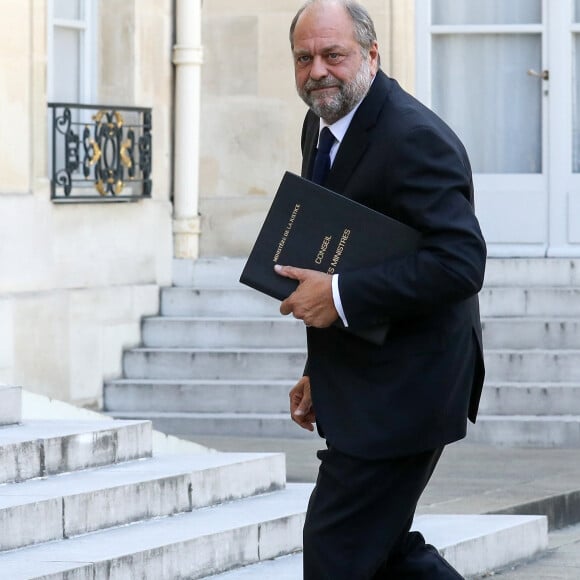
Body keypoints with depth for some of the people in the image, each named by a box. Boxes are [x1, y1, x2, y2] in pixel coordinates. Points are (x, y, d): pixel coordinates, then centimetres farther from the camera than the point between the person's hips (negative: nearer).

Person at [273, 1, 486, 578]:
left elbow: (460, 261, -28)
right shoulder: (321, 126, 10)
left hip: (401, 394, -10)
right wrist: (320, 372, 17)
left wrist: (340, 296, -28)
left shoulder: (415, 138, -20)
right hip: (356, 388, 10)